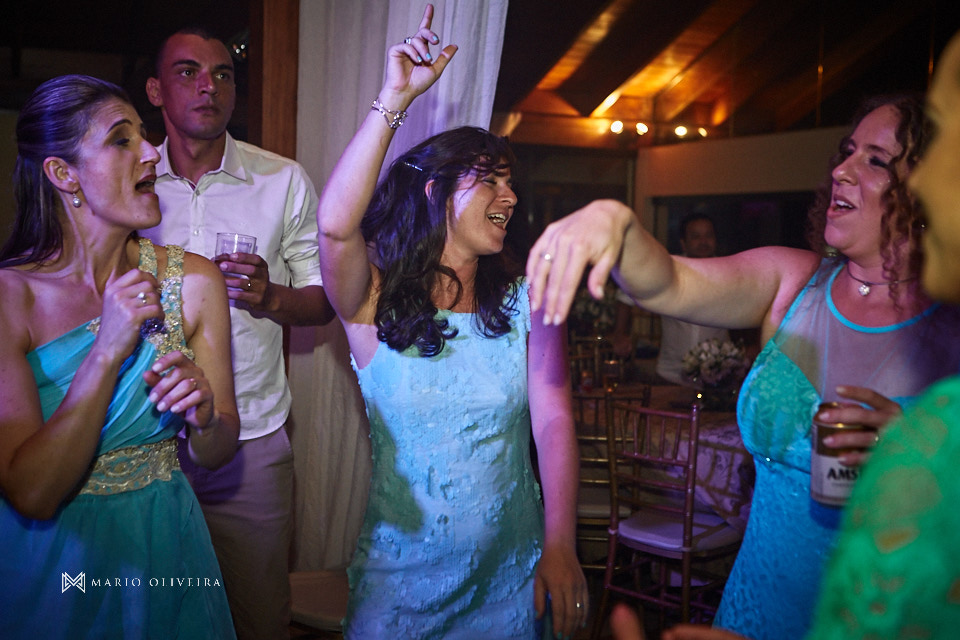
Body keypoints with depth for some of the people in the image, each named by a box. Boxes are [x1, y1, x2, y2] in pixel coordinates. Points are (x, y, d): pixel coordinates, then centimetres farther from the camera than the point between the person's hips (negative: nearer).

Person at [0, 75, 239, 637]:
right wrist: (107, 351, -29)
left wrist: (205, 416, -25)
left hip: (162, 547, 2)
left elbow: (217, 454, -3)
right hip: (48, 561, -2)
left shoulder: (194, 280, -10)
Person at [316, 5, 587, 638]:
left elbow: (553, 422, -9)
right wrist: (395, 99, -27)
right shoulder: (377, 299, -8)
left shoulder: (526, 299, -3)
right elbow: (336, 225, -28)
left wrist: (560, 550, -17)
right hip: (400, 572, -1)